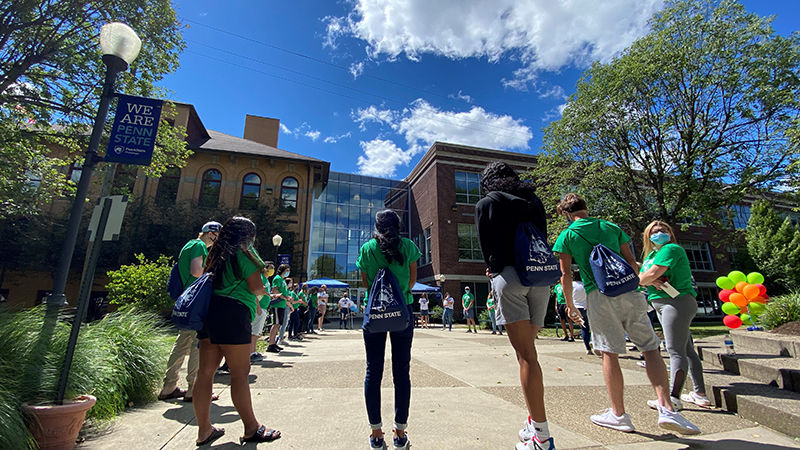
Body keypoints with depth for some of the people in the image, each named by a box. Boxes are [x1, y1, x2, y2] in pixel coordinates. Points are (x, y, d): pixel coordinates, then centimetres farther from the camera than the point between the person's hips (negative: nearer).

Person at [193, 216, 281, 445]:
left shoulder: (218, 253, 20)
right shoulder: (244, 252, -6)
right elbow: (256, 287, -11)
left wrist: (253, 299, 28)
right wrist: (263, 293, 12)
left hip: (210, 311, 9)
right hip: (232, 313, -9)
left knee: (206, 370, 9)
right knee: (240, 372, -3)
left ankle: (204, 430, 18)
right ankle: (252, 428, 7)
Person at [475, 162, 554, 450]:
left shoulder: (487, 203, 7)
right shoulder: (534, 201, 21)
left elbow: (487, 245, 2)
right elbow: (542, 239, 18)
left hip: (510, 275, -5)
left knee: (525, 354, -6)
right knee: (528, 349, 12)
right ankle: (535, 423, 18)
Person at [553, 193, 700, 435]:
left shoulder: (567, 235, 6)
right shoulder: (611, 227, 16)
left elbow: (566, 274, 3)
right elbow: (631, 262, 15)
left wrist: (569, 305, 13)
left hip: (598, 295, -3)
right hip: (629, 292, 3)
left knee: (610, 353, 2)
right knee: (650, 347, 9)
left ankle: (619, 414, 10)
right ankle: (666, 408, 1)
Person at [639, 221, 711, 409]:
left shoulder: (671, 249, -9)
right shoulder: (652, 254, 19)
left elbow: (651, 274, -21)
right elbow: (640, 277, 10)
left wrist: (641, 278, 0)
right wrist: (650, 280, -12)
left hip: (677, 302, -10)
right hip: (664, 304, 10)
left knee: (676, 350, -10)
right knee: (686, 349, 14)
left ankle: (673, 397, -8)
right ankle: (700, 394, 24)